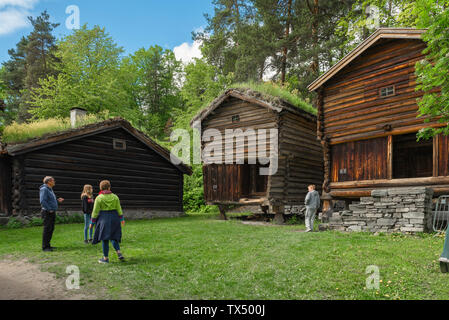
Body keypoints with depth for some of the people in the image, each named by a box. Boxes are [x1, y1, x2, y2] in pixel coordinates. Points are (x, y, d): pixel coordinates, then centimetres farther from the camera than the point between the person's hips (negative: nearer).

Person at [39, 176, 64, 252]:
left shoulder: (50, 189, 18)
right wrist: (49, 209, -21)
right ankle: (45, 247, -2)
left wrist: (57, 200, 11)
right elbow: (42, 201, -22)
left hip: (52, 212, 10)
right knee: (47, 229, -7)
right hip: (47, 212, -10)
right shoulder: (44, 189, -13)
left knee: (51, 229, 13)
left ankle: (48, 245, 21)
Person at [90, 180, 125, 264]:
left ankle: (106, 258, 11)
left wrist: (92, 222, 0)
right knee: (113, 237, 15)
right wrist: (122, 219, 11)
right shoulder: (115, 197, 2)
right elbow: (119, 209, 4)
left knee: (105, 239, 4)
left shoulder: (99, 198, -8)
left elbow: (95, 211, -7)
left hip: (104, 219, -3)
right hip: (114, 218, 3)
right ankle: (119, 253, -1)